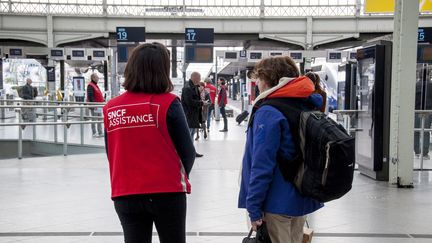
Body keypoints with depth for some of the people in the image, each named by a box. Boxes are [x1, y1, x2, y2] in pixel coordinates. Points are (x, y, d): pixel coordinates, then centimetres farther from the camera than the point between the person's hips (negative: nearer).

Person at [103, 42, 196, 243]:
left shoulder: (111, 108, -1)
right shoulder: (168, 103, -10)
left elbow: (111, 154, 7)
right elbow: (187, 152, -6)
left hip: (125, 195, 3)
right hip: (167, 193, -3)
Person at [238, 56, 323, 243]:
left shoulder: (268, 113, -18)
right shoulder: (308, 106, 5)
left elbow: (262, 164, -22)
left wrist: (254, 207, -16)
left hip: (278, 202, -7)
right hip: (303, 198, 7)